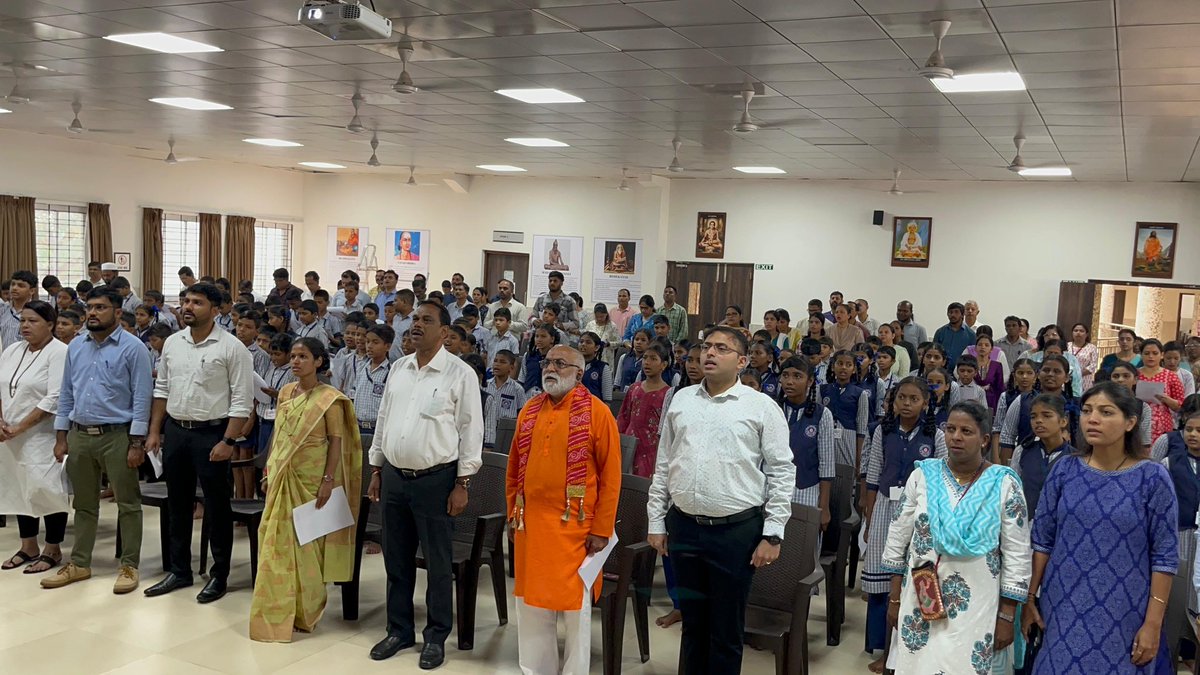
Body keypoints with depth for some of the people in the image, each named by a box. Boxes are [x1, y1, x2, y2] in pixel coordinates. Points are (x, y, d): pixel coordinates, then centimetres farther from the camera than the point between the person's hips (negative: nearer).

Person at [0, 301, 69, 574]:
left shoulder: (59, 352, -12)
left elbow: (54, 399, -19)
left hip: (42, 435, -7)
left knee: (46, 489, -3)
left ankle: (53, 550, 10)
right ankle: (28, 546, 26)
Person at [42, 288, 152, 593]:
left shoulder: (133, 348, -8)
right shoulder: (75, 347, 8)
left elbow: (142, 398, -10)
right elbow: (66, 394, 13)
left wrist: (137, 443, -14)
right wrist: (61, 437, 8)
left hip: (117, 435, -5)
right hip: (79, 435, 6)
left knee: (127, 503, 3)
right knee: (84, 503, 15)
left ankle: (129, 565, 12)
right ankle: (79, 563, 26)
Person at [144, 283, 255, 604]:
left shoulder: (231, 348, -11)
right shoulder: (172, 343, 7)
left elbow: (242, 399, -12)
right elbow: (161, 389, 14)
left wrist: (227, 441, -17)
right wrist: (154, 431, 9)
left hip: (211, 434, -6)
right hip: (175, 431, 6)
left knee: (216, 507, 3)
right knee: (178, 504, 15)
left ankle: (219, 576, 16)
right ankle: (179, 570, 29)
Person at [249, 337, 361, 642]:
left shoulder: (329, 399, -9)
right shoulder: (286, 393, 9)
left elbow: (337, 442, -11)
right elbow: (278, 435, 14)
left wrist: (328, 480, -17)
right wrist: (269, 471, 12)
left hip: (310, 479, -6)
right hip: (283, 477, 6)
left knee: (306, 541, 2)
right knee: (277, 539, 7)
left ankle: (305, 611, 16)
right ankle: (278, 610, 18)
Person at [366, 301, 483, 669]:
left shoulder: (460, 374, -9)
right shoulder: (398, 368, 9)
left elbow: (471, 431, -9)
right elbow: (383, 419, 15)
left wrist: (462, 484, -11)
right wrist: (376, 470, 13)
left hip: (435, 479, -5)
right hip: (393, 475, 5)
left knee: (437, 563, 5)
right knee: (396, 559, 15)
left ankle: (436, 636, 21)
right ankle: (399, 630, 30)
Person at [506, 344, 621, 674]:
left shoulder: (597, 412, -7)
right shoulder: (529, 410, 9)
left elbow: (611, 475, -8)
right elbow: (514, 468, 16)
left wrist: (601, 529, -10)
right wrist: (513, 514, 11)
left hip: (575, 527, -5)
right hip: (531, 525, 5)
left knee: (575, 607, 6)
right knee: (531, 604, 14)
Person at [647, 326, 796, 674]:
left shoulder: (762, 407, -4)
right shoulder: (681, 400, 8)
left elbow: (782, 472, -4)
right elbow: (663, 465, 12)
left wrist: (772, 534, -8)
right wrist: (656, 521, 10)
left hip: (737, 531, -3)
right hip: (684, 527, 4)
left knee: (727, 627, 8)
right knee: (692, 620, 17)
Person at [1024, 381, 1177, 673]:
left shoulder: (1152, 477, -9)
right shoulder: (1064, 469, -1)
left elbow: (1165, 557, -7)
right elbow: (1042, 540, 3)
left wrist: (1153, 623, -9)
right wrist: (1030, 597, 2)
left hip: (1122, 613, -2)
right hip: (1062, 608, 2)